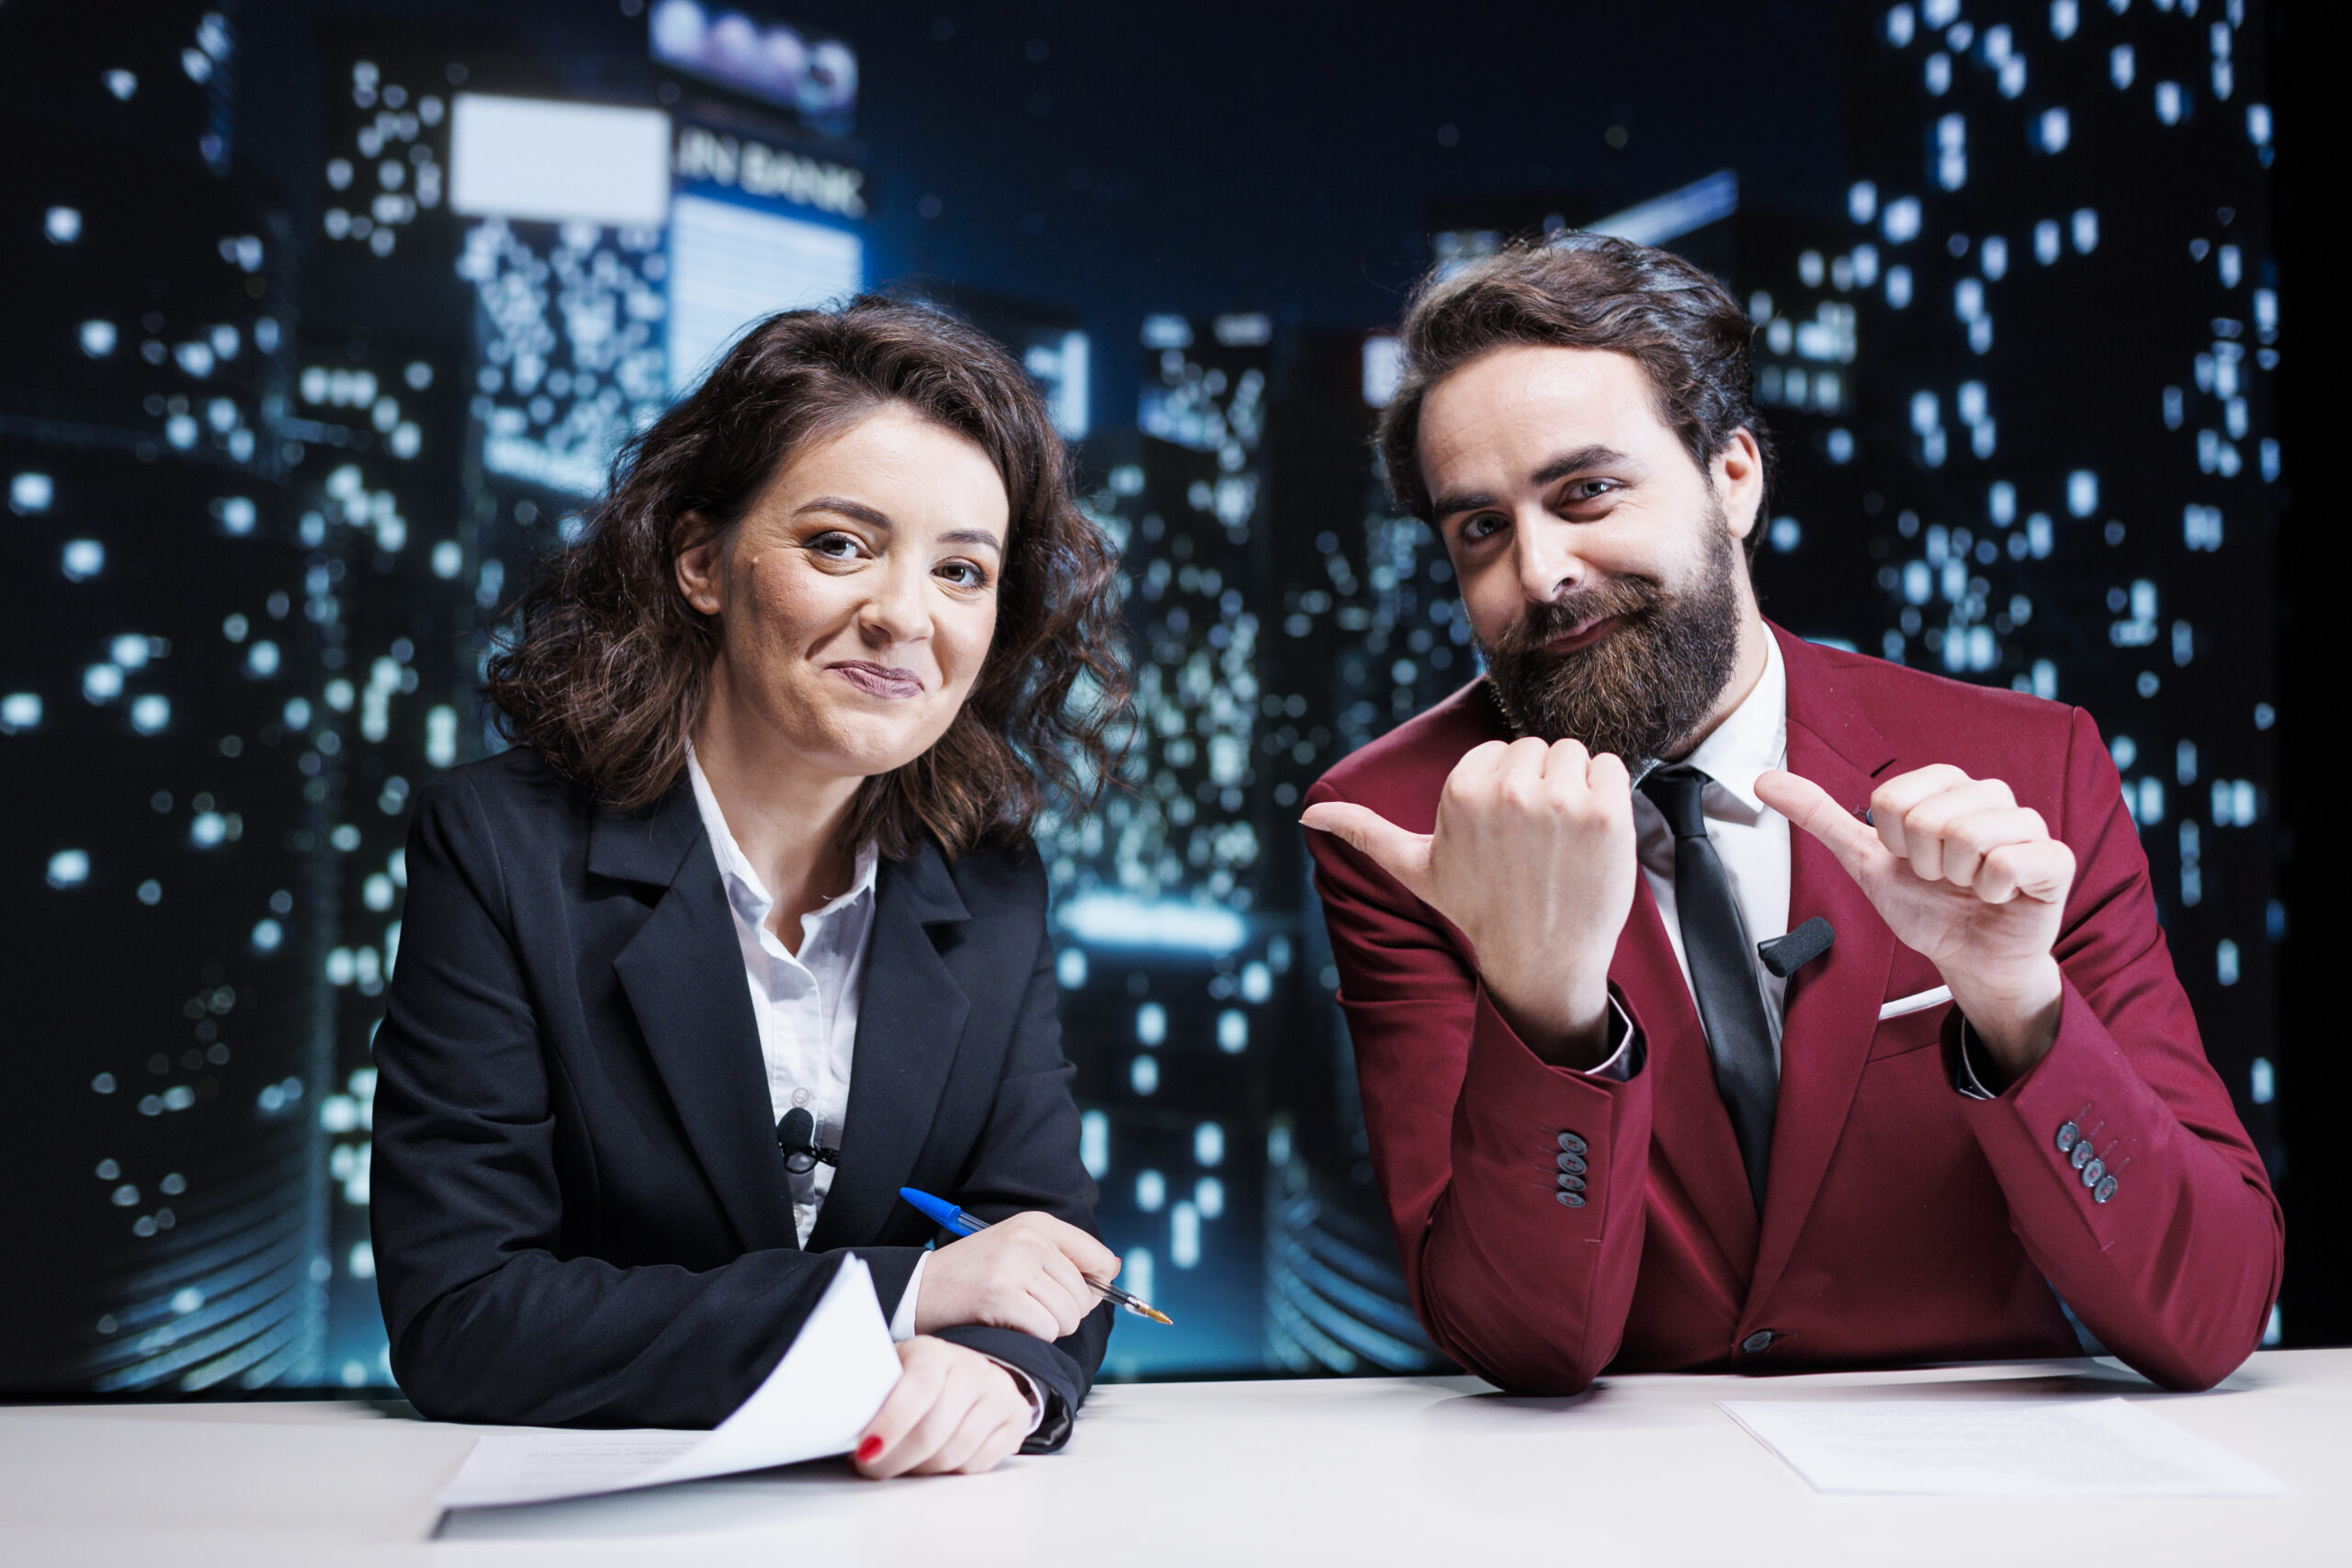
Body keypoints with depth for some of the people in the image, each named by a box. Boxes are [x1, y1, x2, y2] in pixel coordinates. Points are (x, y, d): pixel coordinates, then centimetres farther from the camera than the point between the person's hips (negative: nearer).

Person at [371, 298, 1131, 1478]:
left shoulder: (995, 893, 3)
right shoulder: (500, 848, -8)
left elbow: (1053, 1249, 2)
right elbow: (452, 1321, -13)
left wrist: (1006, 1367, -21)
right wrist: (896, 1296, -17)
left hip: (914, 1519, 4)